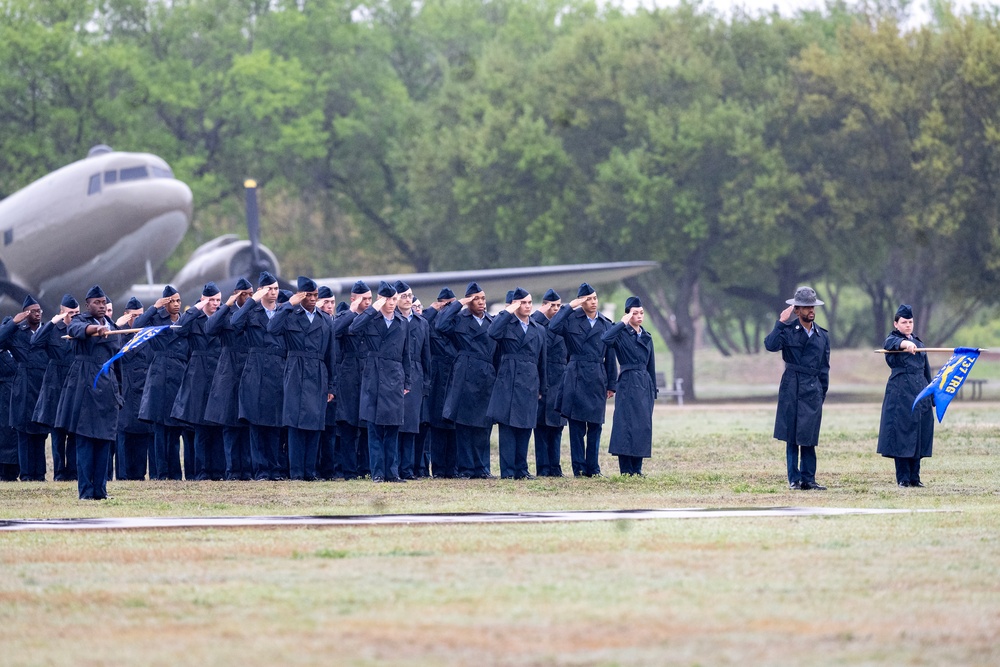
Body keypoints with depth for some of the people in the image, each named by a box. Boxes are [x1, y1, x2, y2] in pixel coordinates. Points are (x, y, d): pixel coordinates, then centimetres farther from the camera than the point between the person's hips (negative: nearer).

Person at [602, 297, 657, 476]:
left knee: (643, 426, 4)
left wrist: (653, 390, 16)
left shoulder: (647, 337, 16)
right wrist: (623, 324, -19)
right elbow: (606, 339, -28)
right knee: (627, 425, -8)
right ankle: (626, 470, -6)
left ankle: (636, 468, 10)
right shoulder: (622, 334, -4)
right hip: (628, 385, -6)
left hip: (645, 385, 6)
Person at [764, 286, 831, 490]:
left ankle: (808, 479, 5)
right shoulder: (788, 330, 0)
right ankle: (794, 479, 4)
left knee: (809, 437, 2)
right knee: (792, 436, -1)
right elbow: (771, 345, -19)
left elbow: (824, 367, 15)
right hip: (791, 389, -3)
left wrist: (822, 393, 12)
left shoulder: (822, 335, 12)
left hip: (813, 390, 3)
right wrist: (781, 322, -19)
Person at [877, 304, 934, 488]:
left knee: (919, 436, 5)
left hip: (921, 393, 6)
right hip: (900, 394, -6)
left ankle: (914, 477, 10)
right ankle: (903, 478, -4)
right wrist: (906, 344, -49)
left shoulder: (918, 343, 20)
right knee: (901, 434, -7)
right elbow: (893, 343, -26)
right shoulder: (892, 339, 0)